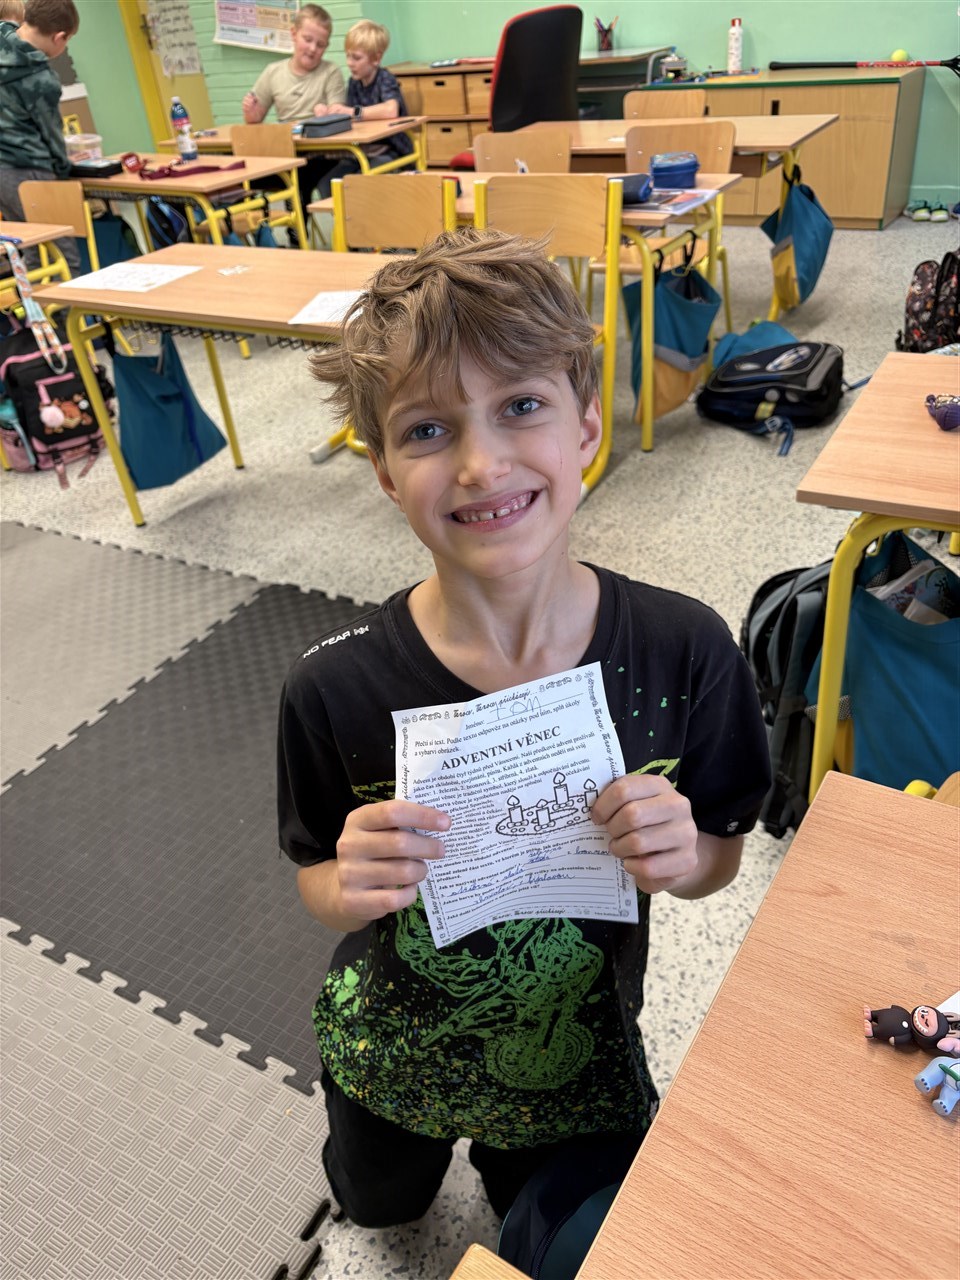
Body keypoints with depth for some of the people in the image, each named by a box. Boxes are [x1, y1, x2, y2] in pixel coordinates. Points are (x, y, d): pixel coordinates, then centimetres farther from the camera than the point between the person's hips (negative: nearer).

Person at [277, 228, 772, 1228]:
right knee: (378, 1208, 34)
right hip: (391, 1063, 1)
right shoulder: (335, 690, -29)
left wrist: (681, 856, -32)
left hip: (584, 1060, 0)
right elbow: (319, 889, -11)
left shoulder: (684, 650, -27)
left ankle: (511, 1174, 61)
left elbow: (720, 853, -10)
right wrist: (352, 889, -34)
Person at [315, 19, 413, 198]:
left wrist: (353, 112, -28)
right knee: (327, 184, -15)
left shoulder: (385, 79, -11)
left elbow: (390, 111, -32)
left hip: (390, 152, -6)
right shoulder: (353, 83, 9)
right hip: (361, 152, 6)